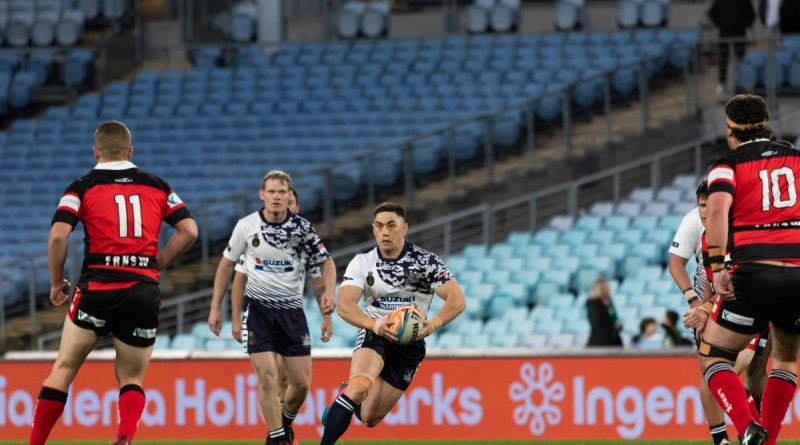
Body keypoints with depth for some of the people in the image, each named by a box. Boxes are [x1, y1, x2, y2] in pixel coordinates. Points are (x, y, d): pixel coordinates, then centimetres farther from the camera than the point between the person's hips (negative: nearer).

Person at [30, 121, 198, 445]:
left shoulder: (82, 187, 4)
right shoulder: (157, 187, 13)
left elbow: (58, 236, -8)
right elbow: (189, 230, 7)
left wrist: (56, 282, 5)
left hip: (97, 289, -2)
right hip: (144, 291, 2)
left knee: (64, 368, 11)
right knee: (131, 379, 11)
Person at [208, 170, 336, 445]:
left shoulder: (301, 228, -4)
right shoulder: (246, 226, -4)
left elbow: (325, 262, 8)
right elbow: (227, 264, 8)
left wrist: (329, 291, -12)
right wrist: (215, 307, 6)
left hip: (292, 309, 2)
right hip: (258, 307, -1)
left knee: (301, 382, 1)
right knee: (268, 376, -14)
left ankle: (286, 421, 31)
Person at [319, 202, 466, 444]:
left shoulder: (426, 262, -10)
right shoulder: (363, 262, -8)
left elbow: (457, 300, -17)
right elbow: (344, 305, -19)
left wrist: (433, 323, -37)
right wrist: (374, 324, -39)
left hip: (410, 342, 1)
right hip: (374, 334, -1)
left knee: (369, 418, 4)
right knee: (360, 386, -33)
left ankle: (346, 402, 41)